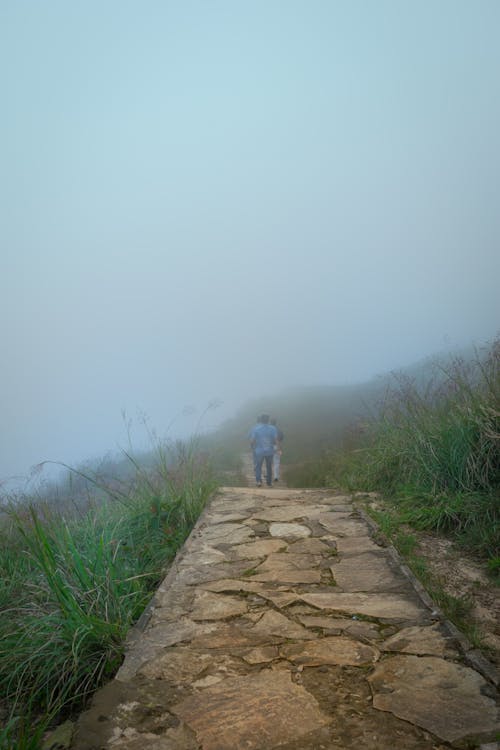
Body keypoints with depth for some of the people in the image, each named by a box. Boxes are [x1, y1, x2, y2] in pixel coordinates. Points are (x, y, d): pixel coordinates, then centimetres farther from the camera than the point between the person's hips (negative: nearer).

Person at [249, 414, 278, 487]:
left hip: (258, 451, -1)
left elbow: (252, 441, -8)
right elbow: (275, 441, -6)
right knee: (269, 467, 14)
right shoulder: (273, 428, -5)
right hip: (270, 451, 1)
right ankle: (269, 483, 19)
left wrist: (253, 448, 11)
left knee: (258, 467, 9)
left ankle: (258, 480, -8)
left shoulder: (256, 428, -7)